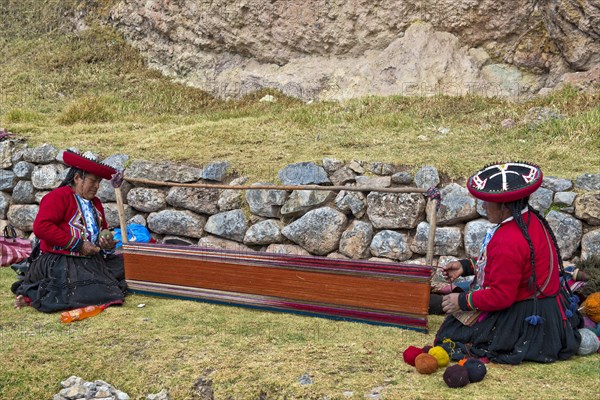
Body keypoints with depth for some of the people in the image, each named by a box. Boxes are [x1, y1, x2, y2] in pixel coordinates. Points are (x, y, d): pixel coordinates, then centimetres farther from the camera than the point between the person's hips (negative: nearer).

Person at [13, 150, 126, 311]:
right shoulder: (59, 196, -6)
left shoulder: (95, 203, 20)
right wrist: (78, 245, -17)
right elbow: (41, 227, -19)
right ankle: (33, 295, -8)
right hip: (61, 262, -9)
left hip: (94, 260, 9)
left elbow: (102, 230, 32)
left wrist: (107, 244, 5)